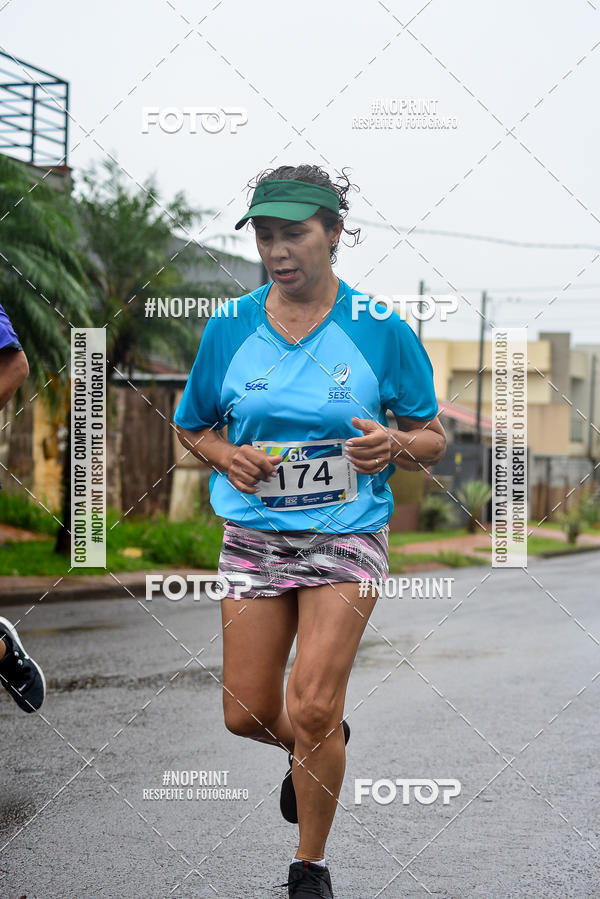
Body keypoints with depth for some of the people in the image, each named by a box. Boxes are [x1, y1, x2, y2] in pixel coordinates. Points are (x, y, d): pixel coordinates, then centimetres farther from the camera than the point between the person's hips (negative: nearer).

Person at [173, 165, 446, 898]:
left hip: (346, 536, -3)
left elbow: (433, 439, 3)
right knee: (246, 715, 5)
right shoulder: (228, 328, 0)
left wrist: (396, 444, -20)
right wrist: (226, 456, -8)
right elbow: (191, 426, 14)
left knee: (312, 710, -10)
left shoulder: (382, 332, -6)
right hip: (253, 534, 3)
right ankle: (315, 747, 42)